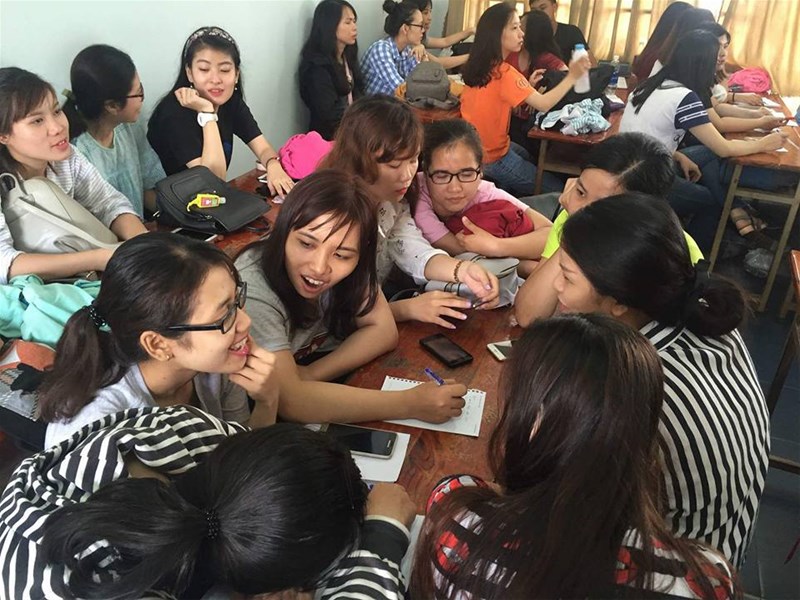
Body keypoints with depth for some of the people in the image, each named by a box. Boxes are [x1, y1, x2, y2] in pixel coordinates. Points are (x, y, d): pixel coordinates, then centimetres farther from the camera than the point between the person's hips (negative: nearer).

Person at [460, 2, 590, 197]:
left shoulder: (478, 64, 1)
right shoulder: (504, 72, -25)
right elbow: (543, 104, -29)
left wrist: (528, 86, -2)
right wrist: (572, 77, -22)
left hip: (474, 147, 9)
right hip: (493, 158, -9)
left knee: (527, 156, 35)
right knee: (557, 190, 3)